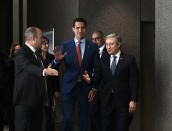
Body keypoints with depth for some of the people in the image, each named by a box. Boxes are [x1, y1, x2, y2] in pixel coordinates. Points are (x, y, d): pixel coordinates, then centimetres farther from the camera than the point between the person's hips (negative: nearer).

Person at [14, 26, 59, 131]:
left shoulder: (36, 53, 17)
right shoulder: (22, 53, -12)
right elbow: (29, 67, -34)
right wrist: (44, 71, -50)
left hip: (38, 100, 9)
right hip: (25, 101, -8)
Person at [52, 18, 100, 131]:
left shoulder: (93, 47, 3)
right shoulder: (65, 45, 2)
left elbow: (97, 69, 3)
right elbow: (55, 66, -3)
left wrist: (94, 88, -2)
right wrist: (57, 60, -26)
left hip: (86, 88, 1)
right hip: (69, 87, -1)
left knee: (85, 120, 8)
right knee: (68, 119, -4)